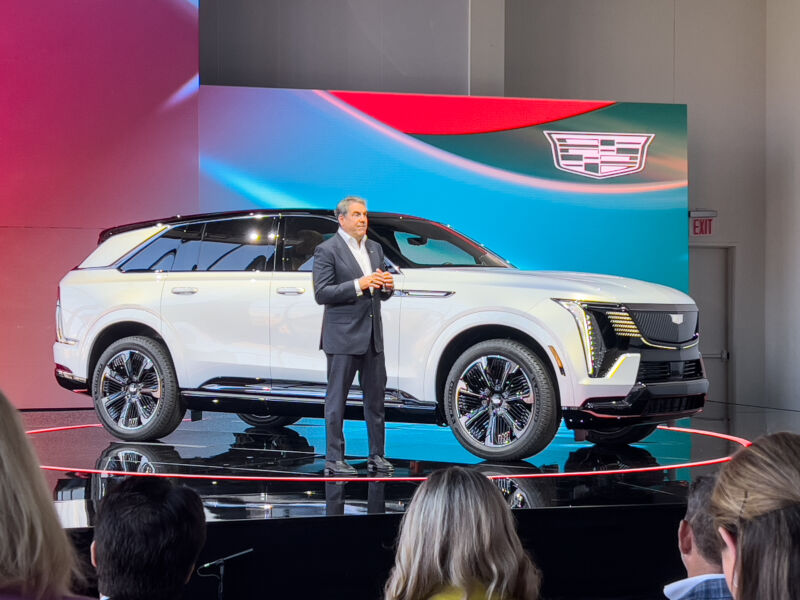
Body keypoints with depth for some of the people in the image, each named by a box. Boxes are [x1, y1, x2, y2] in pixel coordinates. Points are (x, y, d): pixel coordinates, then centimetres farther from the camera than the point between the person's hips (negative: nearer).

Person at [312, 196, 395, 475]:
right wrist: (359, 285, -21)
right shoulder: (327, 250, -6)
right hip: (343, 336, -7)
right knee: (337, 399, -1)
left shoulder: (375, 248, 15)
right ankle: (334, 459, 4)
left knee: (376, 397, 9)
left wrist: (387, 286, -3)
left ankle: (376, 455, 17)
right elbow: (321, 294, -14)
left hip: (373, 336, 7)